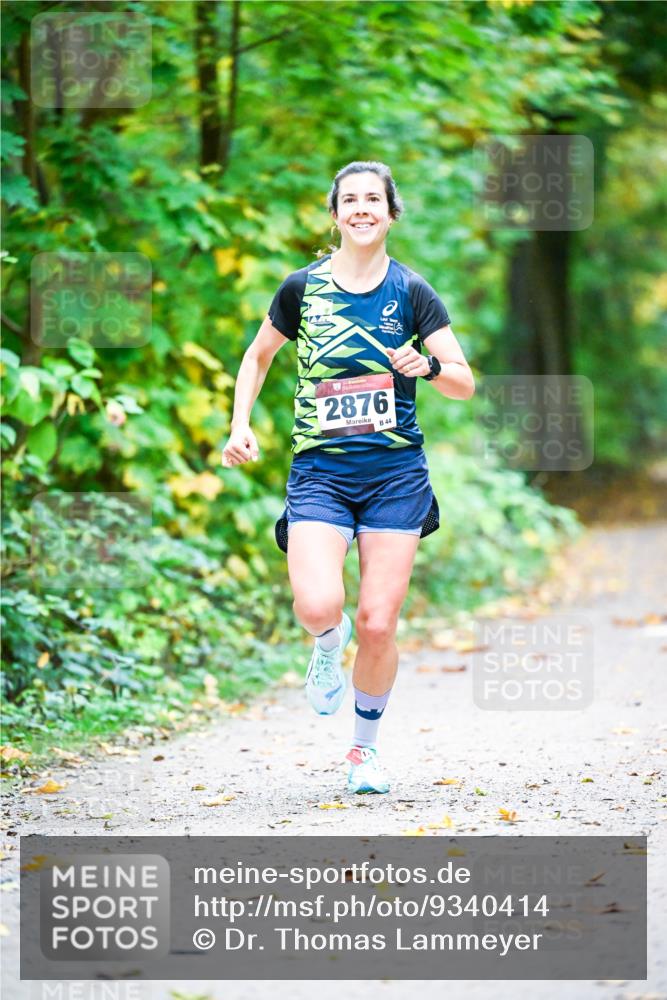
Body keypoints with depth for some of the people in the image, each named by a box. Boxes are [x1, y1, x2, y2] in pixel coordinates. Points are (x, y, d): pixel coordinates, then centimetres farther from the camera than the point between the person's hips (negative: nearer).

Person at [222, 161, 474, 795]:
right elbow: (259, 355, 19)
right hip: (319, 470, 0)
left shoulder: (411, 291, 2)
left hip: (395, 473, 0)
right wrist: (241, 425, 7)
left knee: (378, 624, -3)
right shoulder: (303, 287, 3)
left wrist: (427, 366, -21)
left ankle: (366, 744, 21)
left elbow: (465, 384, 0)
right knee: (318, 606, -23)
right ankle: (328, 645, 16)